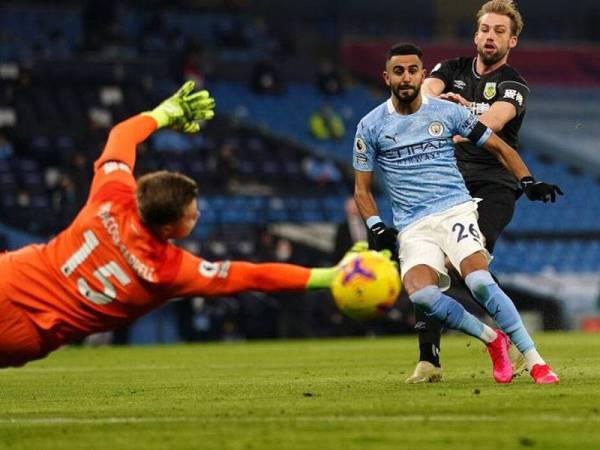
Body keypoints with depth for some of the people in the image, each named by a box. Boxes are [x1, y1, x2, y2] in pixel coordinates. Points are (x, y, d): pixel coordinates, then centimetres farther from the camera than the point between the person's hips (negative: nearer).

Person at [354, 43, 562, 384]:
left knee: (479, 281, -28)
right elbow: (362, 189, 13)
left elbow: (498, 147, 14)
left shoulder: (446, 112, 6)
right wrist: (378, 228, -3)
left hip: (456, 211, -1)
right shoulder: (371, 126, 7)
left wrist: (528, 181, 0)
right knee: (420, 292, -29)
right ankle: (492, 340, -8)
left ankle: (534, 360, -20)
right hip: (413, 226, 1)